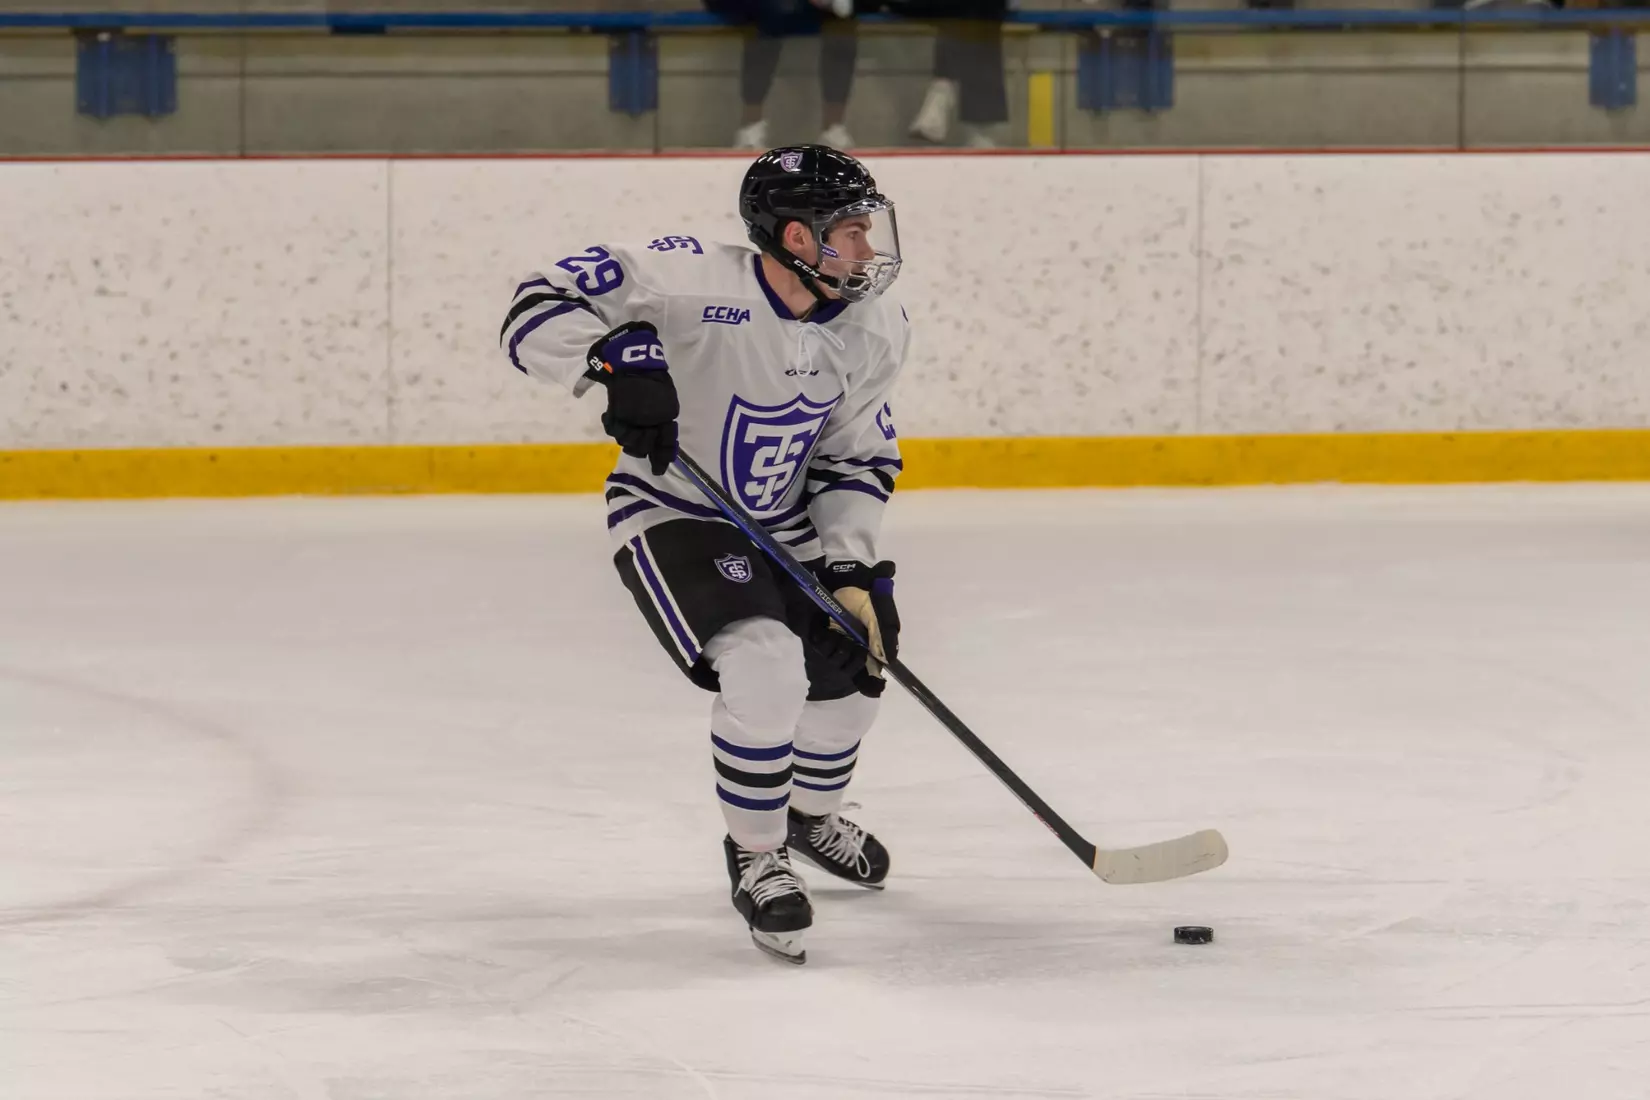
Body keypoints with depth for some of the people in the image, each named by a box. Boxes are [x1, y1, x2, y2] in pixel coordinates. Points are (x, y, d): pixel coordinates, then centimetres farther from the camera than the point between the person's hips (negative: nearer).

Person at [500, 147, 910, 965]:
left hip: (784, 527, 7)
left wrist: (853, 569, -10)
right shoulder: (694, 282, -30)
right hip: (672, 516, -7)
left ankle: (812, 813, 50)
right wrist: (618, 358, -47)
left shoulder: (875, 329, -11)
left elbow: (858, 457, 1)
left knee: (849, 669, 17)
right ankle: (756, 857, -5)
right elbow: (540, 310, -29)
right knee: (763, 665, -27)